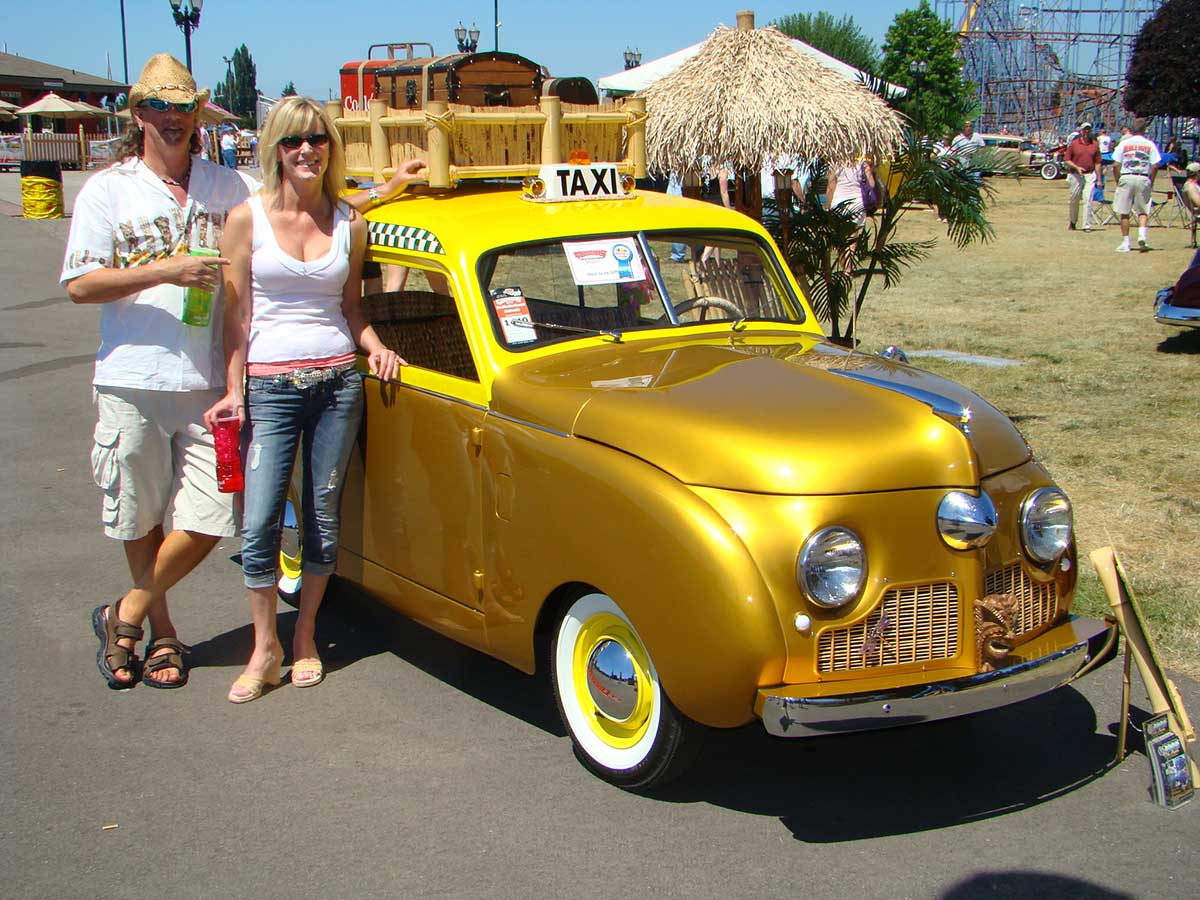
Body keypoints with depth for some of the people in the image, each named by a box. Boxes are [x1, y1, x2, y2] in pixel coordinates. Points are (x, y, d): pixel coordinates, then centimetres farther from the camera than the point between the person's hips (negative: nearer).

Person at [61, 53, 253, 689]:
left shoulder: (228, 187, 9)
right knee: (141, 521, 8)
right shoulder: (107, 190, 2)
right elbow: (78, 285, -5)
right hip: (132, 381, -2)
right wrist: (163, 271, -15)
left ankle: (125, 618, 16)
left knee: (207, 520, -3)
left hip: (210, 383, 2)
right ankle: (161, 631, 27)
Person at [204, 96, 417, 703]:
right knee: (260, 523, -7)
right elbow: (237, 313, 0)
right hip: (270, 385, -2)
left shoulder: (349, 224, 6)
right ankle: (264, 648, 9)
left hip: (337, 380, 2)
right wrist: (233, 391, -5)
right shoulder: (247, 219, 0)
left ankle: (305, 638, 23)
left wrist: (377, 347, -4)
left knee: (324, 518, 7)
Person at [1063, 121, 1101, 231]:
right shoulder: (1073, 144, 3)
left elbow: (1097, 163, 8)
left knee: (1088, 200, -7)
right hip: (1075, 175, 0)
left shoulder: (1095, 145, 8)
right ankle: (1072, 222, 27)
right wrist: (1076, 167, -14)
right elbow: (1066, 160, 2)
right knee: (1073, 200, 7)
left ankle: (1087, 225, -6)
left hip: (1090, 175, 0)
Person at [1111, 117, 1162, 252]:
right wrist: (1150, 182, 8)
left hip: (1126, 177, -1)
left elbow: (1116, 165, -3)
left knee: (1124, 212, 5)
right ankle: (1142, 235, -13)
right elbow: (1155, 166, -2)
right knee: (1143, 211, 10)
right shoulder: (1150, 144, 3)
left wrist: (1117, 181, 6)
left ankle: (1125, 243, 5)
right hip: (1143, 178, 1)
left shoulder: (1124, 143, 2)